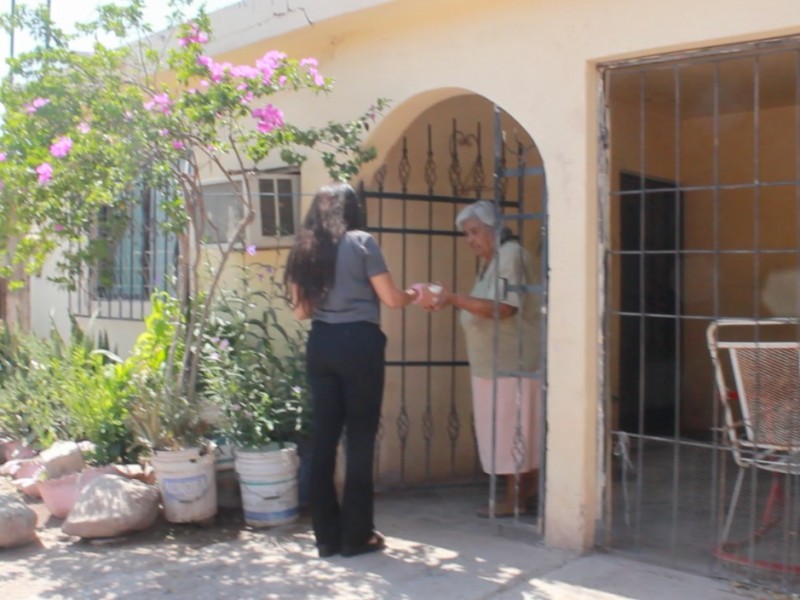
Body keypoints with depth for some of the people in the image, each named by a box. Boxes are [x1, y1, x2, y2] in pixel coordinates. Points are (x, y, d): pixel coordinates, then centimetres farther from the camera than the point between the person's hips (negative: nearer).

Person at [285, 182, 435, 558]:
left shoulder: (304, 250, 10)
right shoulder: (361, 243, -4)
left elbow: (301, 310, 12)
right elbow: (391, 299, -4)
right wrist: (416, 296, 16)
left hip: (320, 344, 5)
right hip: (359, 343, -5)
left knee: (324, 437, 8)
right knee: (360, 437, 2)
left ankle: (327, 535, 12)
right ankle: (356, 535, 7)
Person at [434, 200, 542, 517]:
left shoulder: (511, 255, -14)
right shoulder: (491, 259, 16)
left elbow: (503, 307, -24)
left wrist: (455, 298, -25)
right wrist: (456, 301, 5)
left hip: (513, 361, -9)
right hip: (498, 361, 9)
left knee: (510, 429, -4)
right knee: (518, 430, 12)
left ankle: (515, 499, 3)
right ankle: (528, 492, 19)